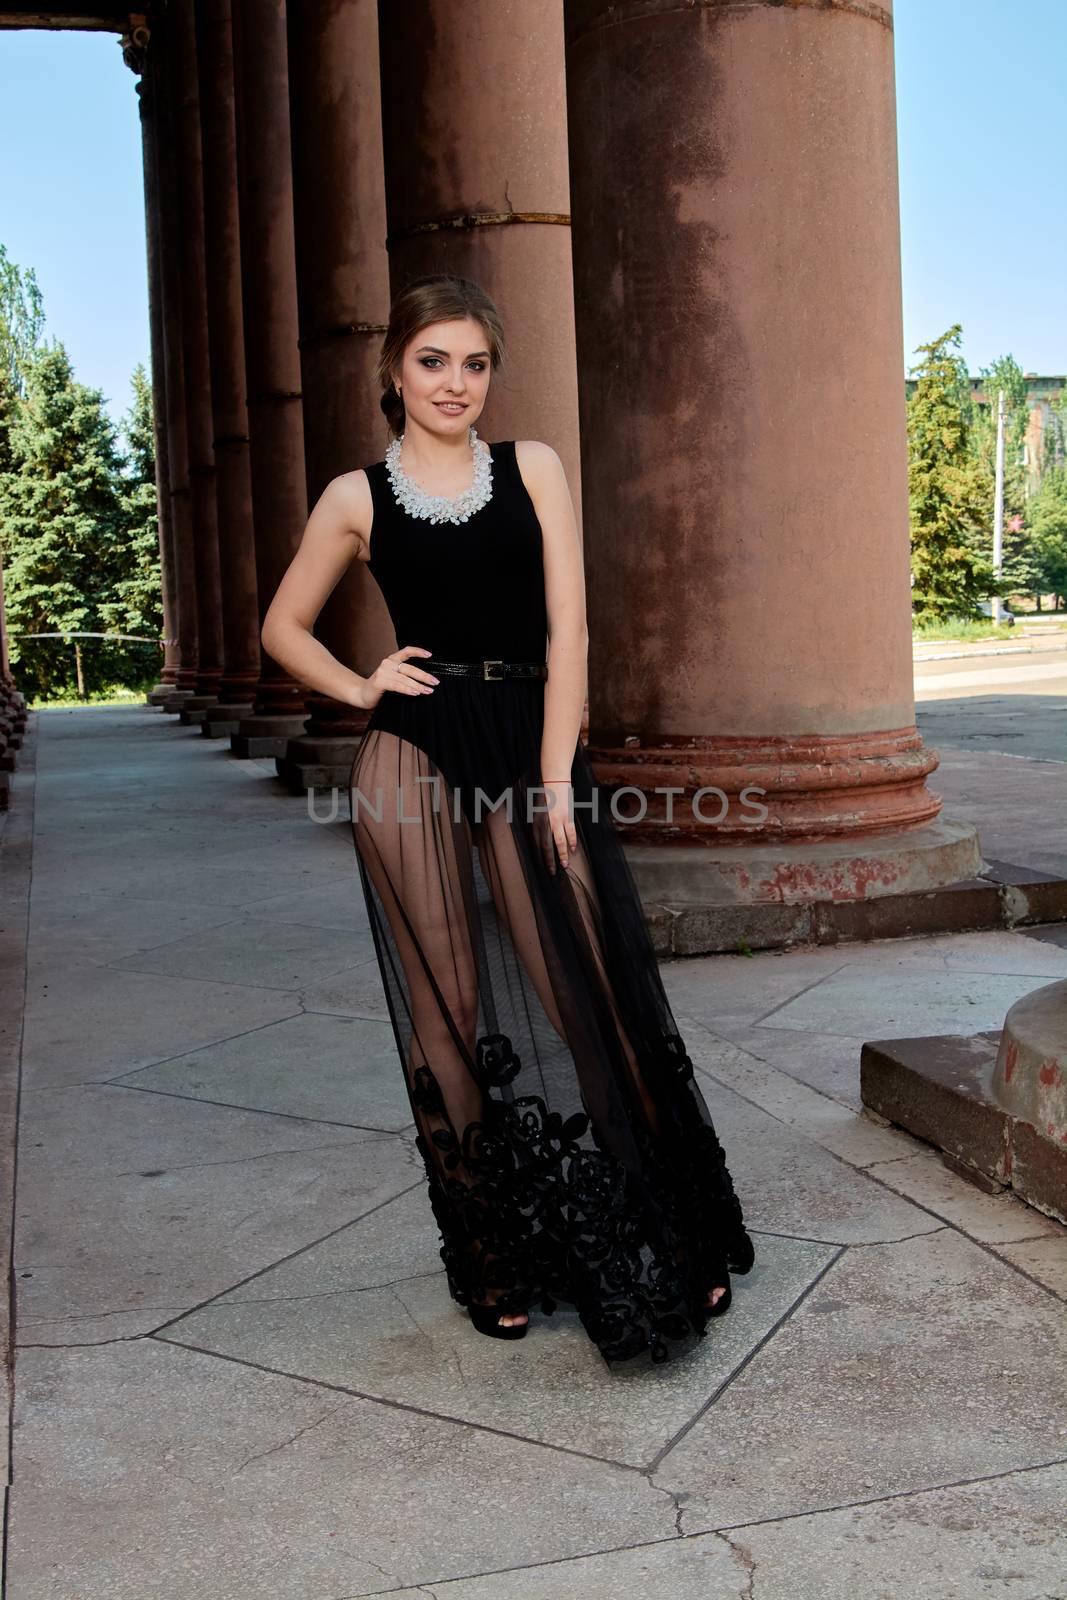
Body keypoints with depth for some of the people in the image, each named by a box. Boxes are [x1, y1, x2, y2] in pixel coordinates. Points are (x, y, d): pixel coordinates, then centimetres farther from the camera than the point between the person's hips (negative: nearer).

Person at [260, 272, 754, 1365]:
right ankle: (495, 1261, 20)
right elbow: (283, 628, 19)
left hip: (531, 750, 0)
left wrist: (554, 778, -7)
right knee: (451, 1015, 5)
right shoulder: (358, 497, 8)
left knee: (587, 998, -2)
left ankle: (669, 1249, 13)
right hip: (413, 762, 0)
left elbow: (566, 626, 1)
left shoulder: (533, 468, 9)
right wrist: (361, 689, 2)